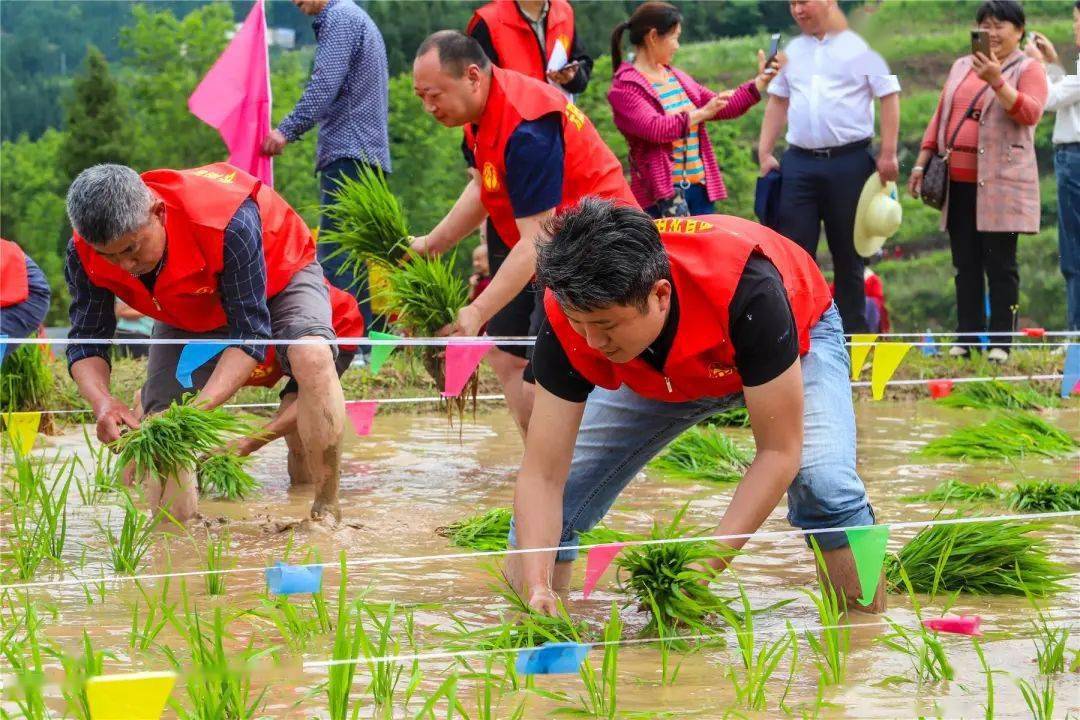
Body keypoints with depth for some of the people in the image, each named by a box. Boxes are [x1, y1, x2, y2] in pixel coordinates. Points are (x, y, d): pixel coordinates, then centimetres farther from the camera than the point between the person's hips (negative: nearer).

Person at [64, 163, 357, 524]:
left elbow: (249, 334, -41)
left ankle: (326, 512, -31)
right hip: (188, 315, 4)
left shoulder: (227, 222, -44)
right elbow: (87, 343, -23)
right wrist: (103, 403, -46)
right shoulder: (85, 253, -30)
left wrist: (196, 410, -54)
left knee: (312, 358, -40)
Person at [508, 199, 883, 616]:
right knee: (557, 503, -9)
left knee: (823, 484, -30)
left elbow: (778, 452, -38)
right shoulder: (566, 318, -35)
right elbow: (541, 476, -32)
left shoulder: (744, 289, -45)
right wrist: (536, 588, -47)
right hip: (654, 375, 3)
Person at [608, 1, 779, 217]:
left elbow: (722, 107, 19)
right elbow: (654, 128, -23)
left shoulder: (677, 77, 14)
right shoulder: (625, 88, -9)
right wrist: (700, 114, -21)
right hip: (660, 194, -7)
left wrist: (760, 82, 12)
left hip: (700, 187, 7)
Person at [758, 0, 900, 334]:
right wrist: (765, 151, 11)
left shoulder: (859, 49, -3)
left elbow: (889, 97, -4)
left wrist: (888, 154, -9)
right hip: (799, 162, 4)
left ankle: (852, 330, 13)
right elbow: (777, 103, 18)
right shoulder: (792, 52, 12)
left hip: (849, 161, -4)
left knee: (848, 253, 5)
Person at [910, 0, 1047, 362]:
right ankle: (966, 339, 11)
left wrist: (996, 80, -26)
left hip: (1000, 183, -6)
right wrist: (922, 162, 14)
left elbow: (1030, 113, -16)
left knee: (1000, 264, -4)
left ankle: (1000, 343, -1)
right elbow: (940, 116, 21)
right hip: (958, 181, 6)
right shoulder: (962, 67, 19)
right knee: (966, 264, 7)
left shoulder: (1027, 69, 1)